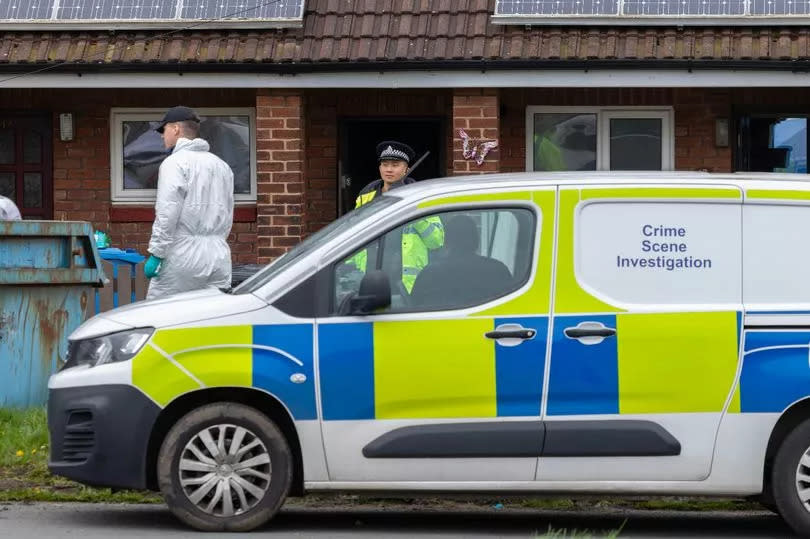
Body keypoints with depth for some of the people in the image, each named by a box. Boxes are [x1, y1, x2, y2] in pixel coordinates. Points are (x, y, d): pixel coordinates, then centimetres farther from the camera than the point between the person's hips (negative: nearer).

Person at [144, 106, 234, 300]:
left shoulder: (175, 162, -5)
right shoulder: (221, 165, 18)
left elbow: (167, 213, -14)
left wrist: (155, 254, -12)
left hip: (183, 255, -7)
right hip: (219, 254, 7)